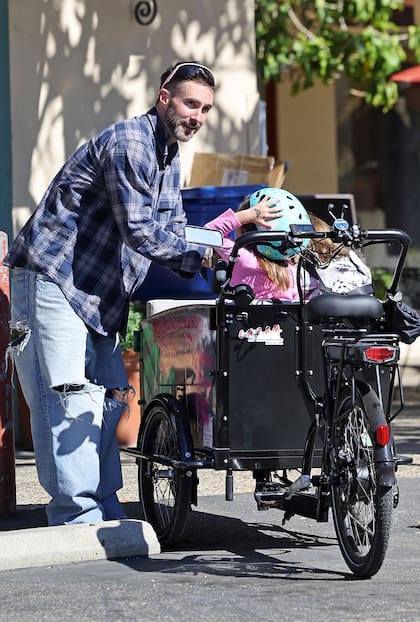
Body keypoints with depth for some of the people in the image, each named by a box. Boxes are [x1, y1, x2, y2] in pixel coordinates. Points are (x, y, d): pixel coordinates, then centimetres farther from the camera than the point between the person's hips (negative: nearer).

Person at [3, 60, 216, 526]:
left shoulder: (168, 155, 15)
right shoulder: (128, 144, -18)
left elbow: (172, 232, 16)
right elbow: (138, 230, -23)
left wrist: (207, 266, -2)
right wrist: (200, 256, -17)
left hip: (97, 291, 10)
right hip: (53, 278, -10)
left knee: (107, 393, 8)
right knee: (69, 394, -13)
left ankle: (103, 509, 13)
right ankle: (78, 514, -13)